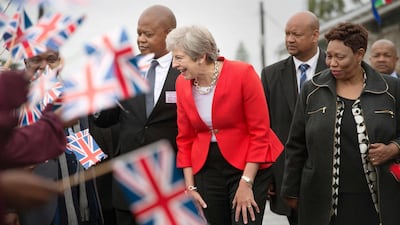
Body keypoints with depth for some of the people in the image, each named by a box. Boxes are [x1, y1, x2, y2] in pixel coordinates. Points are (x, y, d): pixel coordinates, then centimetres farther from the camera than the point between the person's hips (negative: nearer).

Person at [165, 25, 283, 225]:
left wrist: (246, 183, -16)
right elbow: (185, 138, 7)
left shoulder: (243, 74, -16)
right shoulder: (182, 84, -1)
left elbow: (260, 131, -14)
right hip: (206, 168, 5)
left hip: (248, 166, -4)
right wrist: (190, 186, 2)